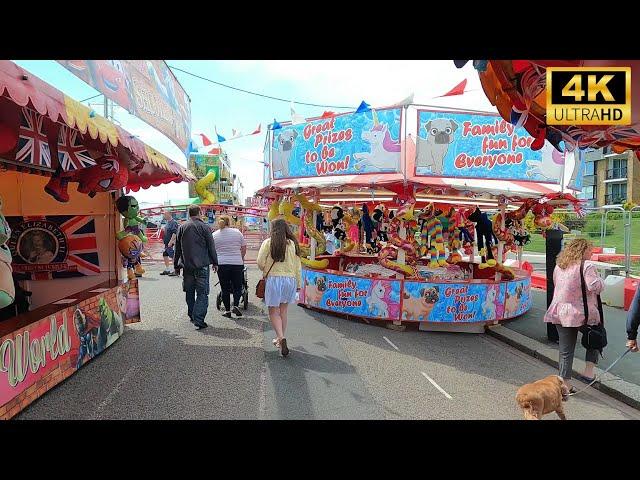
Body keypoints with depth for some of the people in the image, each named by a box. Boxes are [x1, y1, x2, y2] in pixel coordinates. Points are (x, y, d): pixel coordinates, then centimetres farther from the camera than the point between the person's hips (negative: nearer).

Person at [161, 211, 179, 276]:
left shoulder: (174, 222, -15)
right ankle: (167, 269, 27)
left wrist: (170, 242, -25)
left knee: (173, 257, -8)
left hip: (171, 243, -10)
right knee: (165, 255, 16)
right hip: (166, 243, 10)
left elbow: (174, 233, -22)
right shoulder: (167, 222, 16)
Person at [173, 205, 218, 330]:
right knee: (202, 293, -2)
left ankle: (192, 315, 28)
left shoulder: (182, 227, 6)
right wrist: (215, 262, 8)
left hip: (187, 265, 4)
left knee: (190, 292, 18)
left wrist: (176, 265, 17)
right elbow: (211, 247, -2)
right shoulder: (204, 227, -5)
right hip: (202, 265, -4)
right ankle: (198, 319, -11)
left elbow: (177, 248, 10)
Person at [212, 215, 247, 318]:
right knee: (237, 286, 11)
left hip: (221, 264, 0)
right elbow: (244, 249, 6)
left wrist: (215, 262, 19)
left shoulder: (214, 235, 3)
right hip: (237, 263, 0)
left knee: (225, 288, 8)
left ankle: (227, 310, 11)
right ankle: (236, 306, -4)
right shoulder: (237, 232, 2)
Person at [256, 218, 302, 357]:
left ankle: (281, 338, -13)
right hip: (290, 279, 4)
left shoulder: (268, 243, -5)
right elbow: (297, 266, 5)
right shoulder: (293, 244, 4)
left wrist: (266, 271, 14)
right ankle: (280, 339, 26)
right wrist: (299, 283, 13)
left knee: (274, 312, 4)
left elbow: (260, 262, -8)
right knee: (283, 311, 16)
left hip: (274, 278, -3)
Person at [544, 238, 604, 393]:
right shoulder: (586, 267, -12)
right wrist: (599, 279, -1)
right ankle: (588, 371, 18)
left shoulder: (559, 266, 9)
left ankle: (565, 383, 16)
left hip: (561, 313, 6)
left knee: (565, 350, 11)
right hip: (581, 313, -6)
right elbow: (595, 287, -21)